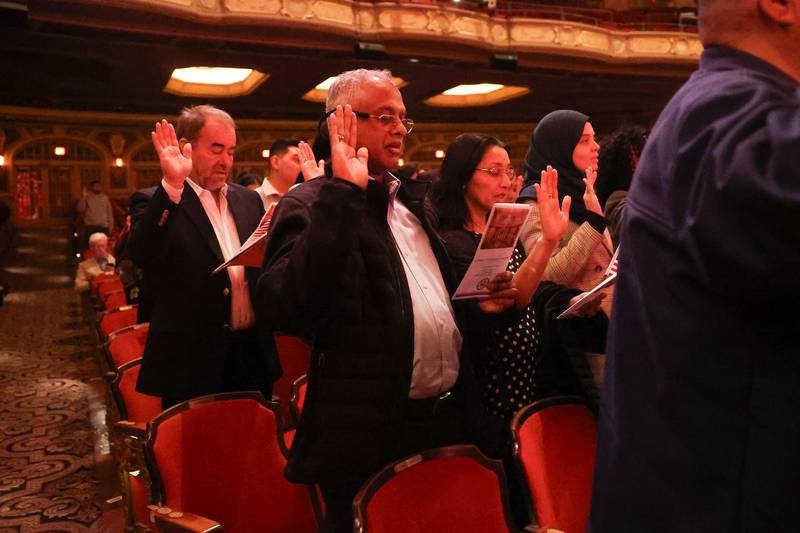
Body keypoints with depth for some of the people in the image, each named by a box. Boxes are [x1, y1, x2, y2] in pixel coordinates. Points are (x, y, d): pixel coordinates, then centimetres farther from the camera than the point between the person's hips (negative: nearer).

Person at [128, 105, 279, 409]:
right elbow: (141, 255, -22)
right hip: (192, 362, -5)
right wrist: (171, 185, -29)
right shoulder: (162, 203, -4)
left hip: (253, 355, 5)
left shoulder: (248, 199, 12)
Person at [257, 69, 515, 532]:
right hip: (370, 437, -7)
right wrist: (344, 192, -25)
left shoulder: (415, 198, 14)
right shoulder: (313, 206, -9)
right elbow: (284, 309, -27)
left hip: (448, 420, 7)